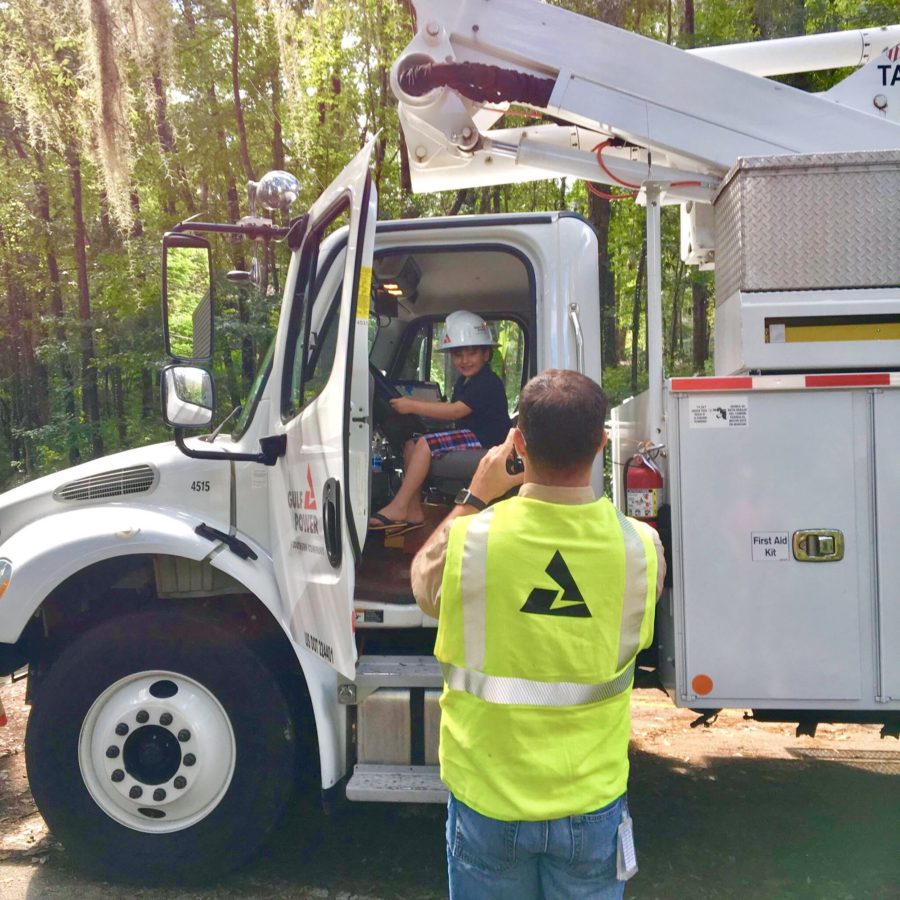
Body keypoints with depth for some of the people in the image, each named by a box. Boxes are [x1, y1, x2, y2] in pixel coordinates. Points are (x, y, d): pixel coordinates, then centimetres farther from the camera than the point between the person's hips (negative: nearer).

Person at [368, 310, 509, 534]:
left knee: (425, 444, -24)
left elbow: (455, 411, -23)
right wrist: (415, 405, 1)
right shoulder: (463, 381, 18)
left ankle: (398, 507, -21)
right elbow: (454, 411, 13)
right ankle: (414, 511, -5)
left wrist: (413, 406, -22)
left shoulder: (488, 382, -14)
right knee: (410, 444, -1)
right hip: (470, 435, 10)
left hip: (486, 440, -10)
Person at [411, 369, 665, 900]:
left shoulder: (466, 540, -22)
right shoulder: (642, 547, -17)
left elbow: (425, 583, 2)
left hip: (486, 800, 0)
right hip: (591, 801, 1)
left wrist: (476, 496, 10)